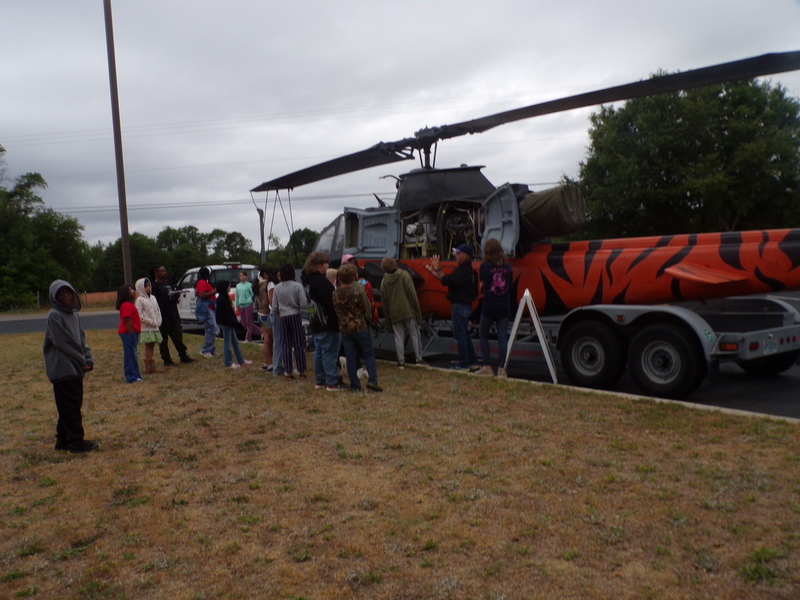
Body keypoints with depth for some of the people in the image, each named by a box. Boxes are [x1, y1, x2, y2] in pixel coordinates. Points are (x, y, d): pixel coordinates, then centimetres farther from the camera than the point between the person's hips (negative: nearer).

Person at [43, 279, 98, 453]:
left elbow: (81, 339, 12)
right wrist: (83, 361, -10)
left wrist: (89, 359, -2)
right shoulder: (54, 316, -10)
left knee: (71, 406, 13)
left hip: (75, 368, 8)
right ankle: (76, 442, 4)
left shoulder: (73, 314, 13)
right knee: (70, 407, -3)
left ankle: (63, 440, 22)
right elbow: (64, 342, -15)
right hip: (62, 369, -8)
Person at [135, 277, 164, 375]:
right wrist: (152, 322, -15)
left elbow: (158, 311, 17)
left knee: (151, 346, 8)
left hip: (155, 327, 7)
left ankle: (151, 367, 10)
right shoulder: (140, 300, -7)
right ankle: (149, 367, -4)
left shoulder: (152, 298, 14)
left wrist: (158, 322, 2)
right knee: (148, 346, -6)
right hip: (146, 328, -6)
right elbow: (140, 315, -14)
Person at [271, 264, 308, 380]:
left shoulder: (277, 287, 2)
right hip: (295, 316, -2)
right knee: (299, 344, 4)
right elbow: (304, 304, -11)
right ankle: (301, 371, 6)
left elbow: (274, 307, 5)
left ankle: (288, 372, 8)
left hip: (283, 317, 2)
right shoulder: (297, 286, -6)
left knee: (286, 345, 7)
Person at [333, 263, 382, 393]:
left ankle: (355, 385, 9)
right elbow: (366, 309, -4)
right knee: (369, 353, 8)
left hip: (344, 329, 3)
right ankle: (372, 380, -3)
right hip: (360, 327, -3)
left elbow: (336, 311, 7)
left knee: (351, 357, 7)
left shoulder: (335, 294, -2)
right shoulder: (357, 292, -12)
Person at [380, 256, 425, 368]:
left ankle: (401, 362, 8)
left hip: (394, 314, 2)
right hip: (408, 311, -1)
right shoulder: (404, 275, -6)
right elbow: (412, 294, -8)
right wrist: (417, 311, -2)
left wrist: (387, 319, 13)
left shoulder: (384, 281, 1)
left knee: (399, 337, 7)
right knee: (414, 335, 10)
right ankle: (418, 359, 13)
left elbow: (384, 301, 5)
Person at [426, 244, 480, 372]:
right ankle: (473, 362, 20)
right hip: (463, 305, 10)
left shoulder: (463, 271, -19)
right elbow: (447, 279, 17)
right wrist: (432, 271, 17)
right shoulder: (465, 270, 14)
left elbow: (446, 280, -25)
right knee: (465, 335, 15)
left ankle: (463, 365, 0)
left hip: (460, 306, -10)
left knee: (460, 335, -5)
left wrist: (437, 268, -11)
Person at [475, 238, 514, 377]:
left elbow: (481, 283, 7)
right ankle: (501, 369, 1)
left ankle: (486, 367, 9)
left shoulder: (484, 266, -5)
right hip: (504, 308, 3)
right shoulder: (507, 267, 4)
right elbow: (509, 285, 11)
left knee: (483, 335, 12)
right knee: (502, 337, 3)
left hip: (489, 308, -3)